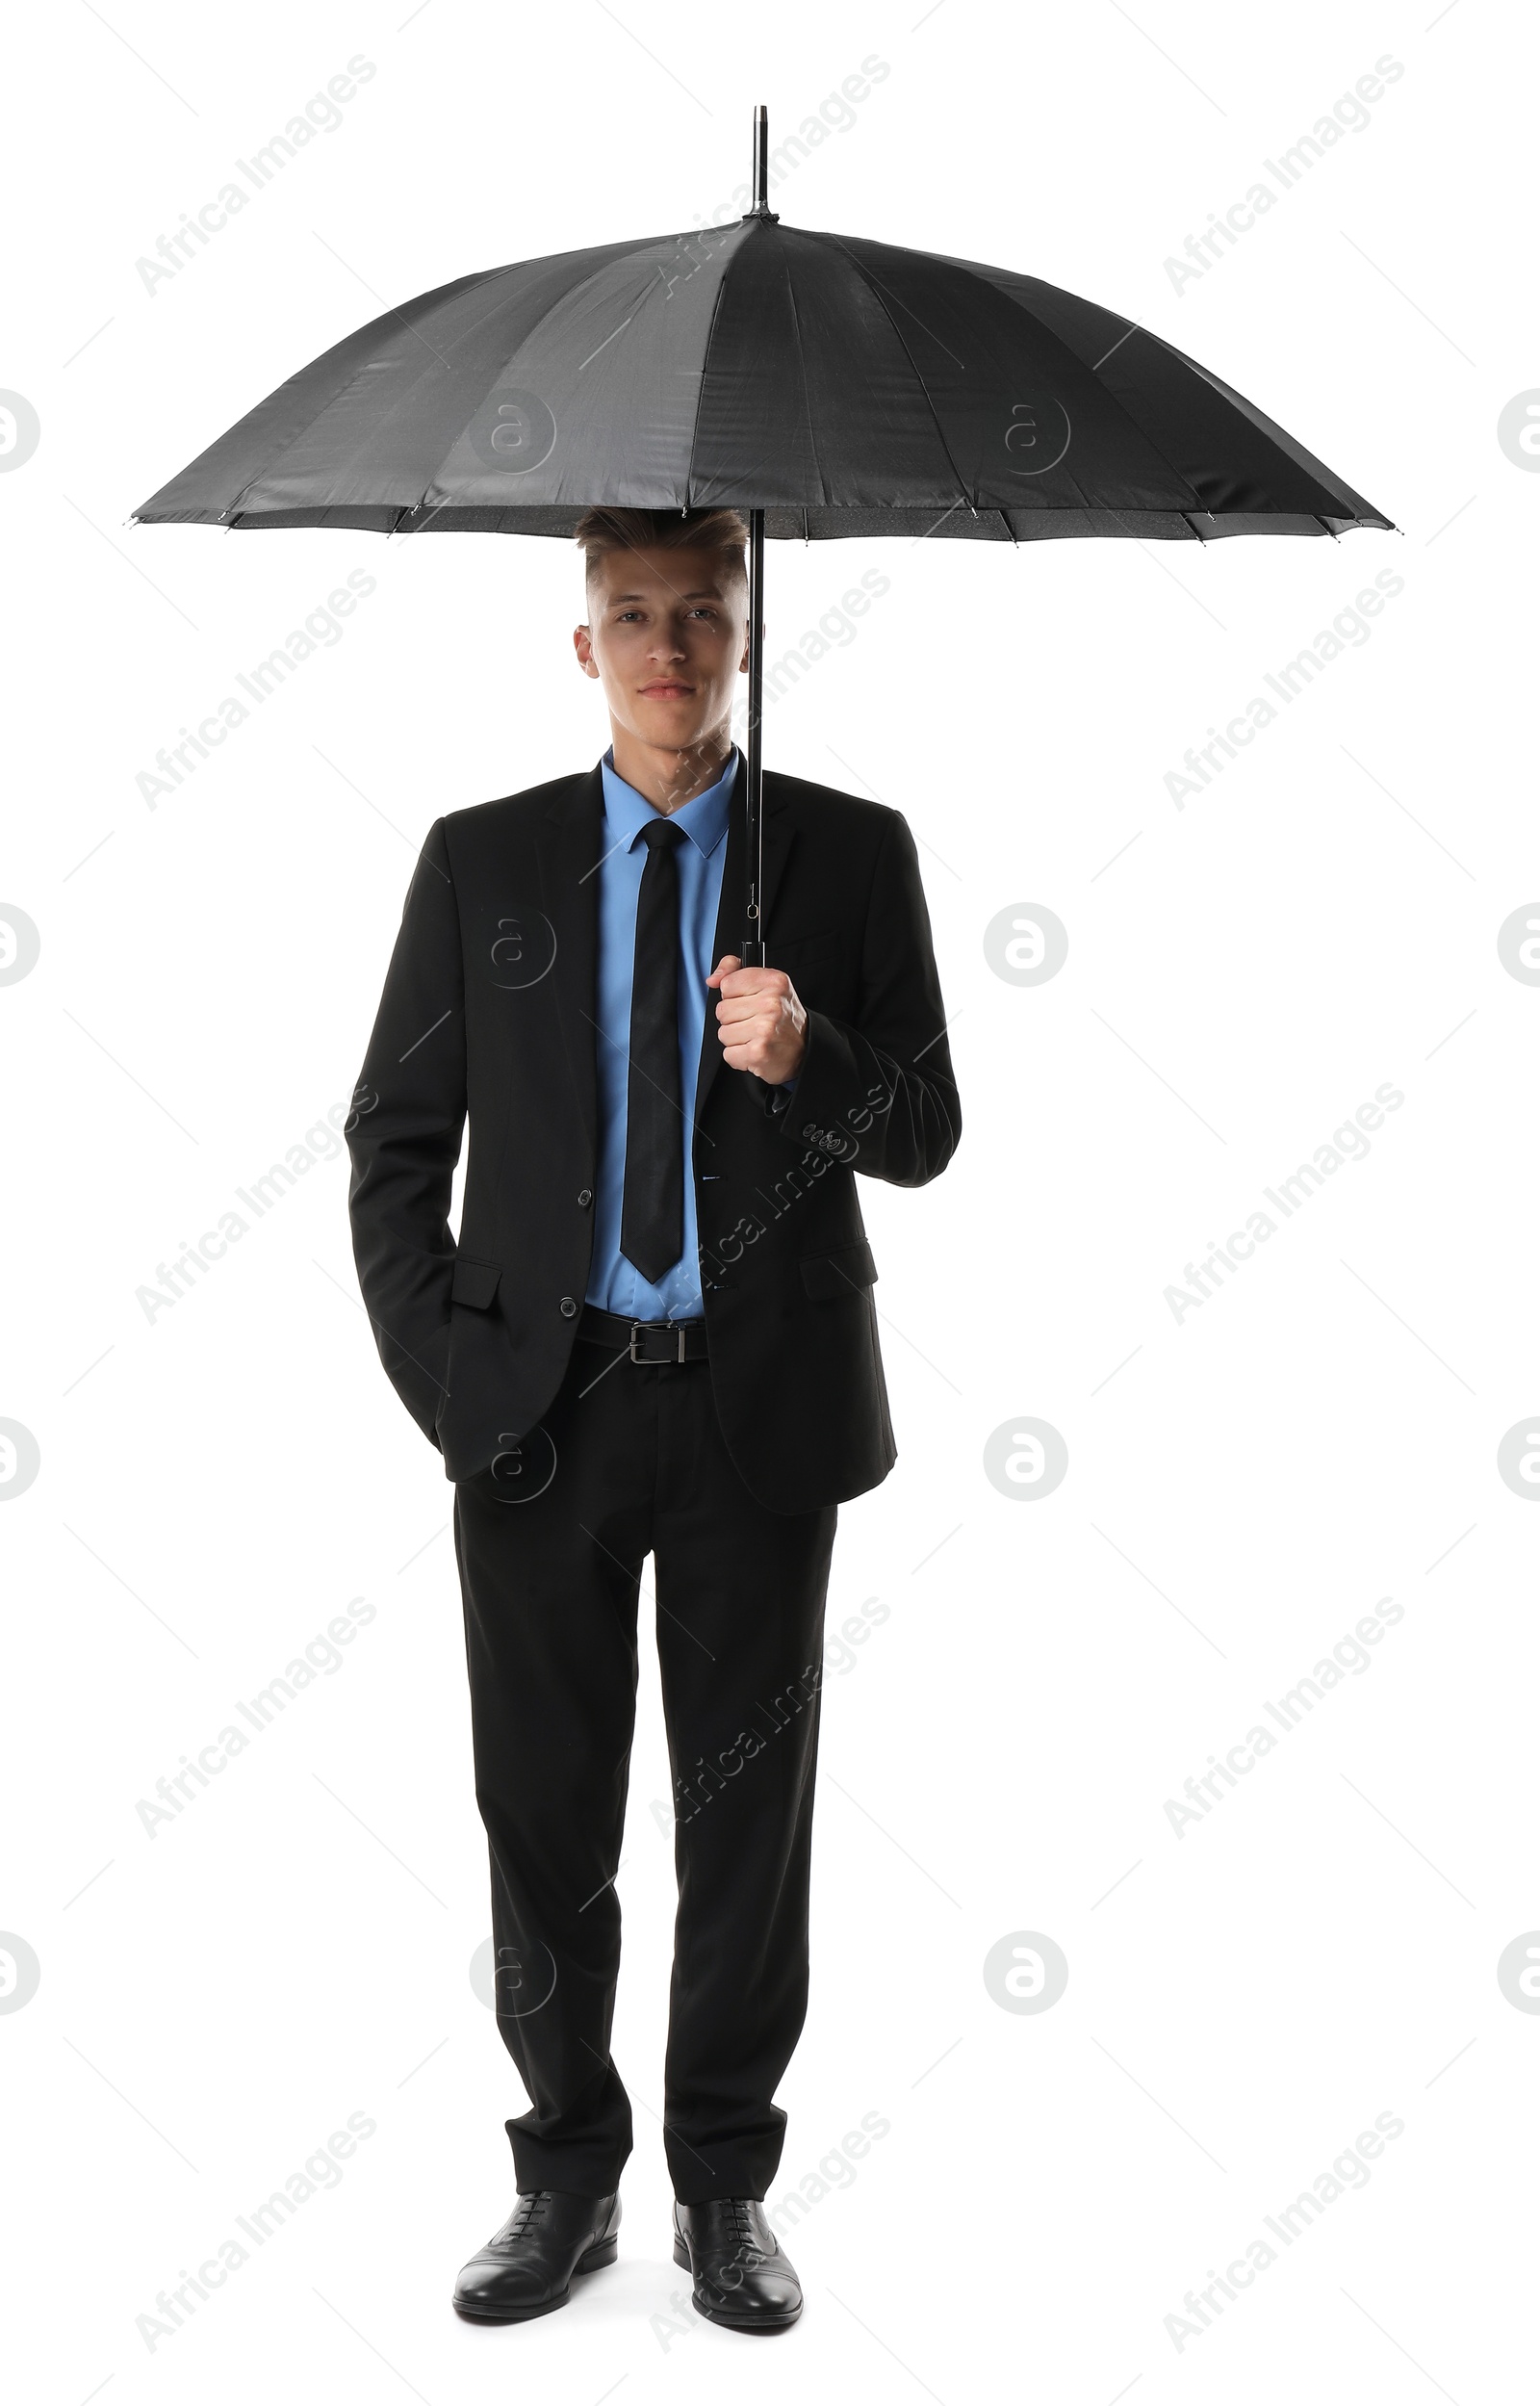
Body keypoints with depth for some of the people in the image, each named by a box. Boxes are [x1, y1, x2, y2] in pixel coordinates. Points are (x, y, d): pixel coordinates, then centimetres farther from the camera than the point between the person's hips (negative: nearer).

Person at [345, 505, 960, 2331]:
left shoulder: (854, 854, 2)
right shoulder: (483, 860, 4)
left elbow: (924, 1136, 3)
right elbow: (394, 1144, 5)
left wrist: (804, 1058, -18)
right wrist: (440, 1377, -4)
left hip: (762, 1406, 0)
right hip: (541, 1407, 1)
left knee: (751, 1817, 10)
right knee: (544, 1818, 9)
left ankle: (726, 2191, 27)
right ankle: (569, 2180, 27)